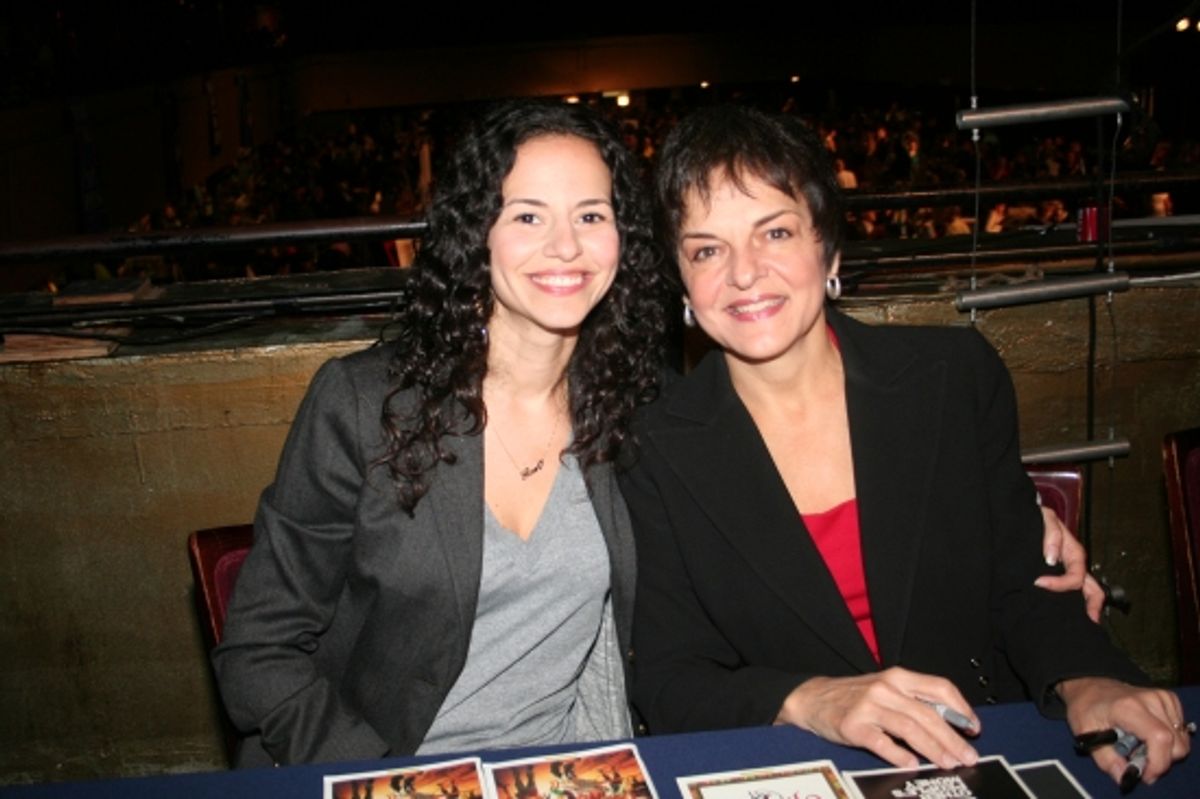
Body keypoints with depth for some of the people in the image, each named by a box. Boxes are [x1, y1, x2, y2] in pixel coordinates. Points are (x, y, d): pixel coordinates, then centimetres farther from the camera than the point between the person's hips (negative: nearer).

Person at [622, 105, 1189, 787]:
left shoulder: (960, 378, -3)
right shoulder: (657, 450, -8)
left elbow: (1022, 586, 4)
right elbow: (666, 684, -7)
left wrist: (1085, 682, -15)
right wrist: (808, 701, -23)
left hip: (984, 757, 3)